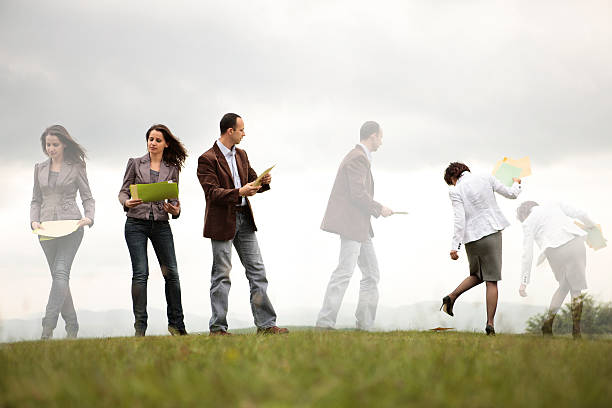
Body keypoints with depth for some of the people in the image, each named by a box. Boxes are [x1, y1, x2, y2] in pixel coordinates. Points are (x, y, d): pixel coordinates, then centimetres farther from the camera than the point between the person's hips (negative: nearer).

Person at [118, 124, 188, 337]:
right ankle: (140, 326, -4)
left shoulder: (172, 169, 11)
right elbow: (123, 191, 6)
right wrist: (127, 202, -17)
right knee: (140, 273, -8)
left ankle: (176, 324, 9)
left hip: (161, 224, 2)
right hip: (136, 223, -2)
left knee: (171, 273, -1)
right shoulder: (135, 164, 7)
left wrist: (175, 210, -11)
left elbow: (174, 199, 12)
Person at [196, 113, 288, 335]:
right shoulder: (207, 159, -10)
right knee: (221, 275, -1)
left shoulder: (241, 155, 14)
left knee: (257, 271, 4)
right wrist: (239, 192, -28)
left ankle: (265, 323, 7)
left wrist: (264, 182, -4)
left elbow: (252, 181, 19)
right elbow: (212, 193, -17)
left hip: (244, 218, 7)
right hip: (222, 221, -7)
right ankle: (217, 327, 7)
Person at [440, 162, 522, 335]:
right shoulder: (486, 178, 4)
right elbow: (511, 194, 14)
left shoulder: (455, 191, -3)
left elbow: (459, 220, -11)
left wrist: (454, 247, -12)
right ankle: (490, 323, -1)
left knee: (477, 275, 25)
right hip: (492, 233, 0)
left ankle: (451, 297, 10)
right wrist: (517, 183, 37)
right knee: (491, 280, 2)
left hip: (472, 238, 0)